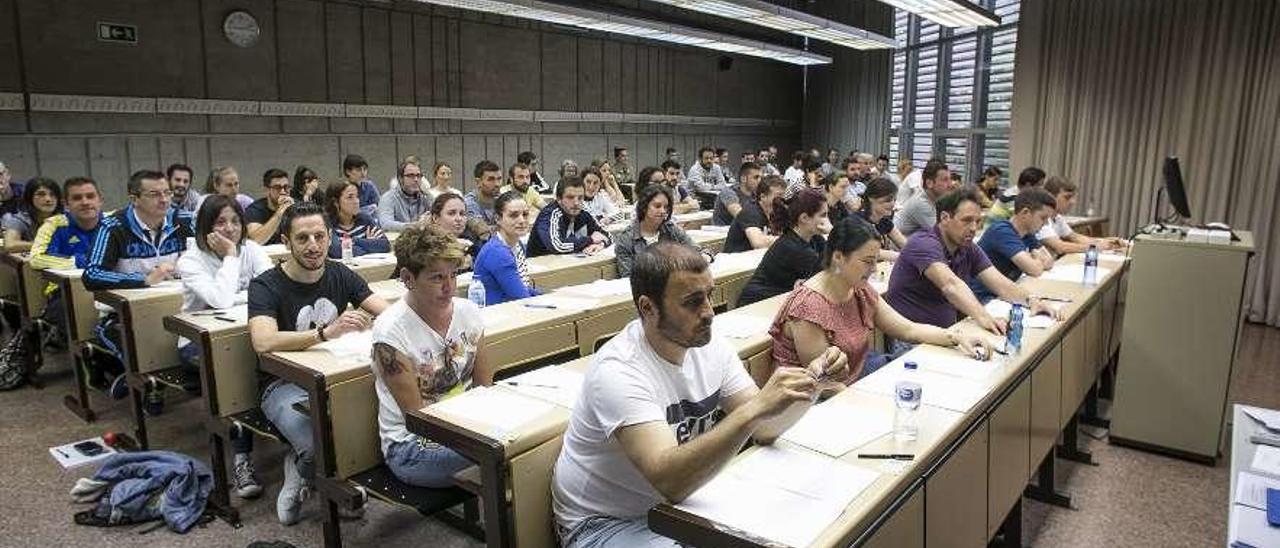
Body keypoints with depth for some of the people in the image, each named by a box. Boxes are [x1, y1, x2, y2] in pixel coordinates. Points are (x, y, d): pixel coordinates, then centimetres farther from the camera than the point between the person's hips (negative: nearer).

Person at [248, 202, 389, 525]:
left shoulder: (341, 275, 6)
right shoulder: (266, 286, -8)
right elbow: (263, 342, -27)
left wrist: (364, 320, -25)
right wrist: (326, 332, -39)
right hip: (286, 385, -4)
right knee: (321, 446, -33)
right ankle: (302, 474, 7)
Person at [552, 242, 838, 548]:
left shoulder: (711, 349, -4)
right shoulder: (618, 371, -28)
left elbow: (764, 430, -5)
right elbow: (669, 481, -37)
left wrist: (811, 385, -23)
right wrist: (756, 407, -43)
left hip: (678, 501, 7)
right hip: (604, 522, -6)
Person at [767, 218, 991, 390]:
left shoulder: (861, 292, 1)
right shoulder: (809, 305, -25)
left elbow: (909, 329, 6)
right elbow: (823, 384, -22)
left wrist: (957, 337, -9)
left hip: (854, 381, 8)